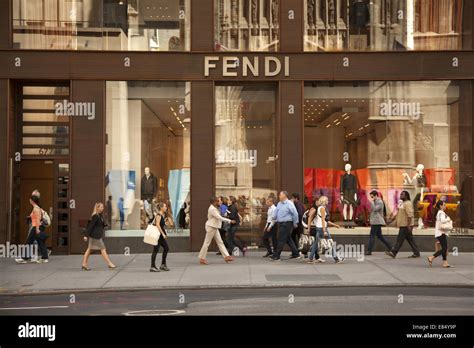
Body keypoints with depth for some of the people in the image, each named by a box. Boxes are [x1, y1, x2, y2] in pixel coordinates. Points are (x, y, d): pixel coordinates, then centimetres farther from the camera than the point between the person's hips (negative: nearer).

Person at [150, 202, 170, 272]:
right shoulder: (158, 215, -13)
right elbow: (157, 225, -23)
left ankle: (163, 265, 15)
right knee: (156, 250, -5)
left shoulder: (163, 215, 14)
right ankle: (152, 267, 0)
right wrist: (163, 234, -26)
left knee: (166, 248, 9)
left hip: (161, 235, 10)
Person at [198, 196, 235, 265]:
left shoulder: (215, 208, 12)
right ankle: (202, 258, 6)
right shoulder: (212, 209, -20)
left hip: (215, 228, 10)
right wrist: (230, 221, -23)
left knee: (220, 242, 6)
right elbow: (220, 218, -24)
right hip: (211, 227, -10)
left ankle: (226, 256, 5)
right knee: (207, 243, -2)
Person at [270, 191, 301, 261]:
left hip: (286, 224, -9)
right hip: (281, 223, 9)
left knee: (281, 240, -7)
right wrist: (273, 216, -3)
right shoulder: (279, 203, 13)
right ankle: (296, 254, 23)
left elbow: (295, 213, -12)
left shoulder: (289, 204, -12)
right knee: (288, 239, 14)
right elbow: (276, 210, 17)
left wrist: (295, 223, -7)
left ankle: (276, 256, -6)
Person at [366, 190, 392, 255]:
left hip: (377, 222, -10)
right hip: (375, 221, 10)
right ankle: (389, 248, 19)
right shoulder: (375, 201, 17)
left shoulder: (379, 202, -13)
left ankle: (369, 251, -8)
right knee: (379, 235, 14)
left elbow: (375, 209, -26)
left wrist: (371, 201, -18)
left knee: (372, 236, -9)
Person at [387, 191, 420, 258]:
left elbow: (410, 215, -22)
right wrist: (392, 219, 19)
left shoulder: (408, 204, -15)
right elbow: (398, 213, 24)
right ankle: (416, 253, 14)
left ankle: (393, 253, -5)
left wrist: (409, 225, -25)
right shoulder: (402, 203, 17)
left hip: (406, 225, -10)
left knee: (400, 239, -7)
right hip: (403, 225, 10)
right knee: (410, 239, 11)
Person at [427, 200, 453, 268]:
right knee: (444, 248, -10)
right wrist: (448, 219, -13)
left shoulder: (439, 213, 19)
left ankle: (445, 263, 8)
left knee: (445, 248, 8)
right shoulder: (441, 213, -12)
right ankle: (431, 258, -9)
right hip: (440, 233, -10)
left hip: (441, 233, 10)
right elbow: (442, 220, -30)